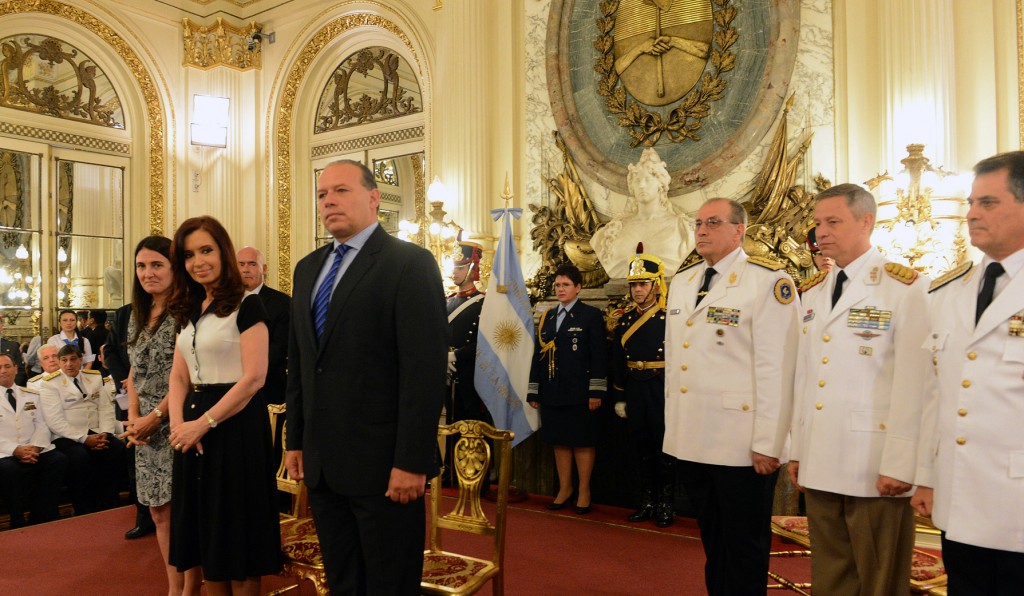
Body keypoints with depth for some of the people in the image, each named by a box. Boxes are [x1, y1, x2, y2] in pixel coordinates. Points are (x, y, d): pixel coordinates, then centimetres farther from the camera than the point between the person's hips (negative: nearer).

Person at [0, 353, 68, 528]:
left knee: (59, 460, -25)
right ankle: (18, 523, -18)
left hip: (34, 452, 3)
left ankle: (40, 519, -13)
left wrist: (35, 447, -9)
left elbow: (41, 425, 11)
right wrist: (15, 450, -17)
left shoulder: (31, 395, 18)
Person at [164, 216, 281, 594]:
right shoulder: (189, 310, 12)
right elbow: (178, 377, 11)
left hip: (234, 425, -7)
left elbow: (254, 378, -17)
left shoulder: (246, 306, -10)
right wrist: (178, 423, -6)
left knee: (234, 529, 4)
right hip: (194, 428, 7)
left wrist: (204, 423, -17)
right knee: (206, 527, 15)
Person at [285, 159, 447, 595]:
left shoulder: (410, 263, -10)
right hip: (321, 462, 7)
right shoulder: (308, 268, 13)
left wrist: (412, 462, -18)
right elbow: (298, 362, 16)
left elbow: (425, 370, -16)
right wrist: (296, 441, 13)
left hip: (382, 463, -6)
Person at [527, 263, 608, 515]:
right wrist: (533, 392, 10)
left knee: (583, 442, 3)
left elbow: (599, 356, -7)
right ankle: (564, 488, 24)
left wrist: (596, 392, -12)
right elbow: (538, 355, 13)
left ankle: (584, 491, 16)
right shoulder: (547, 317, 14)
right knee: (559, 441, 11)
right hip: (552, 393, 5)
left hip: (579, 392, -5)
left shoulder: (591, 315, -1)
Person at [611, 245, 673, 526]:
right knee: (642, 447, 12)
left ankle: (666, 505, 17)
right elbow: (618, 361, 11)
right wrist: (619, 397, 10)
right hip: (634, 390, 5)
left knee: (665, 447, 4)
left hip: (663, 389, -5)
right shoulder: (626, 320, 9)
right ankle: (647, 501, 24)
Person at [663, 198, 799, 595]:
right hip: (690, 441, 6)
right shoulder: (681, 282, 11)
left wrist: (768, 444, -17)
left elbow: (777, 367, -15)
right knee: (712, 542, 21)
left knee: (744, 548, 9)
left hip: (741, 444, -6)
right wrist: (672, 425, 13)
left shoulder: (768, 281, -11)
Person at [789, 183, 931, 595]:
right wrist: (796, 450, 10)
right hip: (819, 464, 6)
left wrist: (899, 464, -16)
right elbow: (803, 375, 11)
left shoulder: (904, 287, -7)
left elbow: (913, 382, -13)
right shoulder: (811, 292, 12)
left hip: (874, 466, -6)